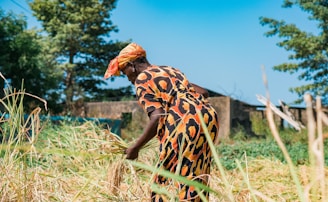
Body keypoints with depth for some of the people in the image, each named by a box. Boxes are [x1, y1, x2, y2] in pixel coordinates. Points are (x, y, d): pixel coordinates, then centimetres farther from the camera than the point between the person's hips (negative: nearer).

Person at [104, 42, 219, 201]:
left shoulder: (142, 79, 3)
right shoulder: (171, 70, 27)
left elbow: (158, 118, -10)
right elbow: (203, 92, 26)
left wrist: (135, 147, -2)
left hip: (183, 123, -8)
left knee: (166, 178, 2)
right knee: (196, 179, 14)